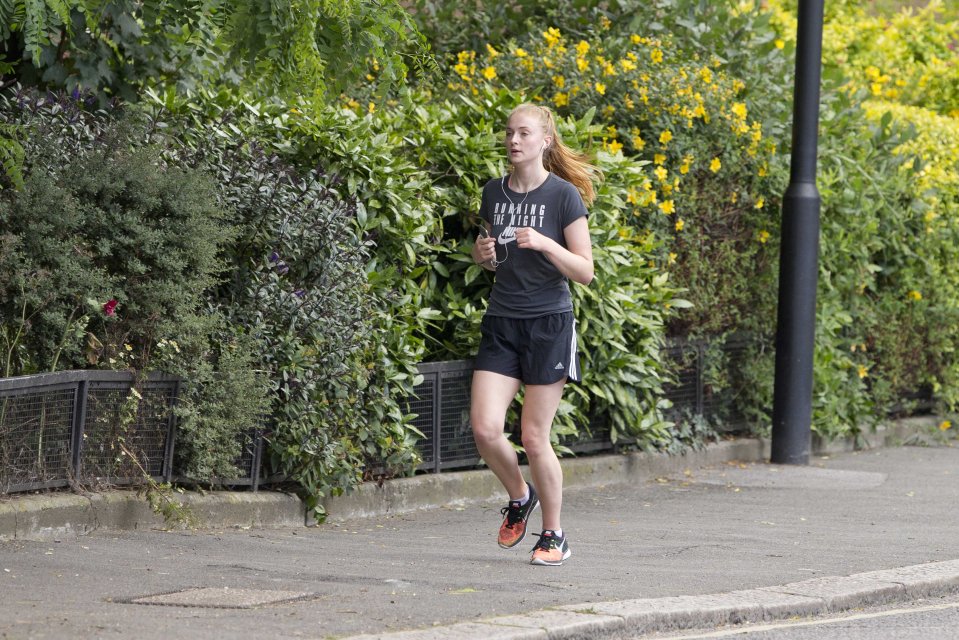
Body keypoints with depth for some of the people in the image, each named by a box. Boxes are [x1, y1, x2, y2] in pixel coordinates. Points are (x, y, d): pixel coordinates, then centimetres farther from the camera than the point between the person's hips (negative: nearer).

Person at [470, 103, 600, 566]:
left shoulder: (564, 196, -7)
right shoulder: (494, 193, 8)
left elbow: (585, 271, -8)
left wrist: (544, 244, -23)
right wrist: (483, 254, -2)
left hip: (548, 323, -4)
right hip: (501, 323, 4)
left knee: (534, 437, -3)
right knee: (485, 429, -9)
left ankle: (554, 536, 14)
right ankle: (519, 498, 21)